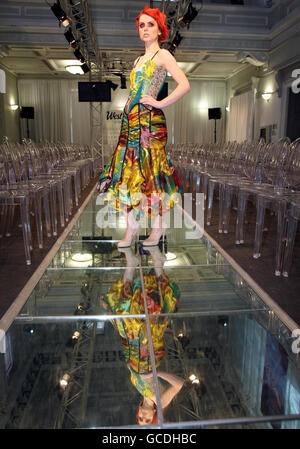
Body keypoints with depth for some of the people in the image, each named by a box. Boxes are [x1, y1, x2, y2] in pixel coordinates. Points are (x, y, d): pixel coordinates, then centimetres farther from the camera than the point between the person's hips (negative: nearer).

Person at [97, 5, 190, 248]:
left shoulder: (163, 55, 0)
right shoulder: (139, 60, 23)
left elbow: (185, 85, -13)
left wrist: (160, 103, -10)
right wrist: (128, 112, 14)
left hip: (149, 120, -7)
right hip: (130, 119, 8)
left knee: (150, 171, -5)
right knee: (127, 170, 2)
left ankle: (158, 226, 8)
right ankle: (131, 226, 10)